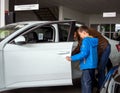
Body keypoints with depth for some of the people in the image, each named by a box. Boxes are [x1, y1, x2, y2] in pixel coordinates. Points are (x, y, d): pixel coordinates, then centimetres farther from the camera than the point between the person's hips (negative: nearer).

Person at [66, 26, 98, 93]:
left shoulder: (86, 40, -16)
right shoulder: (94, 40, 12)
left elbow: (84, 53, -24)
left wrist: (72, 58, -23)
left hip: (87, 65, -10)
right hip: (92, 65, 10)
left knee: (86, 83, -3)